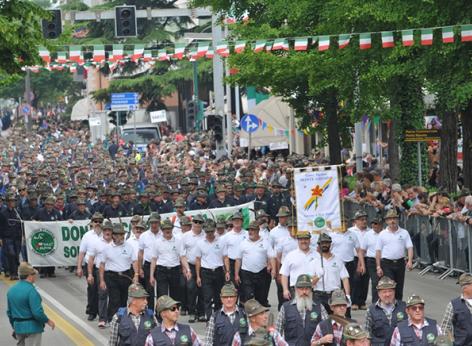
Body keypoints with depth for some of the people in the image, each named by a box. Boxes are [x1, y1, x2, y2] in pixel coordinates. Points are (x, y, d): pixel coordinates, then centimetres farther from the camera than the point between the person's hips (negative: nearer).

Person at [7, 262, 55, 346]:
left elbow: (9, 312, 13)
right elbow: (37, 312, -21)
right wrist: (48, 321, -6)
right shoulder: (31, 290, -19)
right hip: (32, 327, -7)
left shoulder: (11, 290, 5)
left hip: (18, 327, 7)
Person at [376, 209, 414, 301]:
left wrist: (410, 261, -15)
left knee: (399, 289, 8)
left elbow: (410, 247, 1)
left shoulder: (404, 233, 6)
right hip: (386, 263, -2)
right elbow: (378, 251, 3)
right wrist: (378, 267, -3)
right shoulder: (382, 234, 4)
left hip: (400, 263, 2)